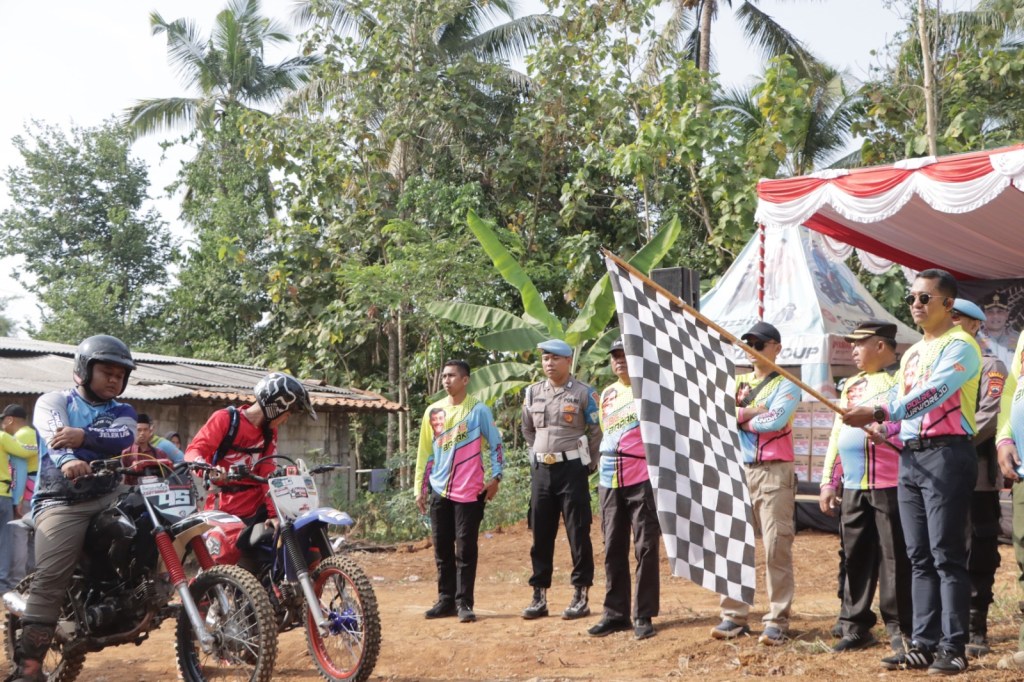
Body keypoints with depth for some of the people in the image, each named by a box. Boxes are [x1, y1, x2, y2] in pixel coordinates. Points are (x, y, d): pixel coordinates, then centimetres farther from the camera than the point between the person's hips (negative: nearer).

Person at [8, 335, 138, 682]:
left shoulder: (123, 412, 20)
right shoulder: (53, 401, 12)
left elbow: (125, 438, -5)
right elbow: (55, 435, -12)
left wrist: (83, 436, -24)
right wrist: (68, 461, -35)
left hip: (110, 497, 4)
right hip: (62, 502, -4)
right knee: (49, 580, -17)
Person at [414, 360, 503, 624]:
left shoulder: (478, 410, -2)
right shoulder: (433, 411, 9)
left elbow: (495, 444, 1)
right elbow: (425, 452, 13)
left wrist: (495, 477, -9)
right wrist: (420, 487, 11)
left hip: (469, 491, -4)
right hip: (439, 491, 4)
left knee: (465, 550, -3)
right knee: (442, 549, 8)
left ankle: (464, 603, 3)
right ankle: (446, 600, 16)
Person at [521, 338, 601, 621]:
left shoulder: (584, 393, -5)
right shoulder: (533, 392, 8)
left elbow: (596, 433, -1)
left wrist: (589, 465, -1)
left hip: (572, 468, -5)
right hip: (541, 470, 5)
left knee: (578, 533, -1)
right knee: (540, 534, 7)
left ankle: (581, 594, 6)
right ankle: (539, 595, 14)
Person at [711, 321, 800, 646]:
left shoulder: (786, 386, 1)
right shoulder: (734, 382, 17)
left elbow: (776, 420, -17)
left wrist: (737, 417, -6)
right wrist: (751, 412, -11)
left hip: (774, 472, -5)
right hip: (737, 471, 5)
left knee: (776, 547, -7)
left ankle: (777, 621, -2)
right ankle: (733, 616, 13)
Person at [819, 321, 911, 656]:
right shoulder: (851, 385, 19)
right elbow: (838, 433, 20)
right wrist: (828, 481, 16)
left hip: (891, 485, -6)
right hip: (853, 487, 6)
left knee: (895, 557, -2)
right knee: (856, 556, 8)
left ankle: (900, 628, 7)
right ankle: (856, 626, 16)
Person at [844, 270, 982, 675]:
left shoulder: (959, 345, -7)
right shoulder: (911, 354, 20)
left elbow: (932, 394, -22)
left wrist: (879, 412, -28)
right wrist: (875, 424, 1)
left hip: (946, 454, -8)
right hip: (910, 457, 8)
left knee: (946, 555, -7)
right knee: (920, 557, 9)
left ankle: (953, 648, -3)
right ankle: (925, 644, 13)